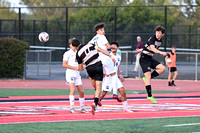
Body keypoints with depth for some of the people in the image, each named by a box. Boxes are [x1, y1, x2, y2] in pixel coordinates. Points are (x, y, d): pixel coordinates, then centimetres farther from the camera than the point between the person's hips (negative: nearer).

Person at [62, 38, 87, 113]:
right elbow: (64, 65, -8)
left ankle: (82, 108, 16)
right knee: (73, 90, -22)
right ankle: (72, 108, -22)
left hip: (77, 74, 6)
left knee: (81, 92, 4)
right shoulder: (67, 54, -2)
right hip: (70, 74, -6)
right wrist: (74, 68, -13)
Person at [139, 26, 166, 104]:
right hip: (144, 58, -8)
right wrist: (161, 52, -53)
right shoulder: (152, 39, -19)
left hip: (150, 58, 8)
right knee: (148, 76, -15)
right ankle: (149, 96, -15)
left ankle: (146, 78, 1)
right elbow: (152, 48, -38)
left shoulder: (160, 41, 8)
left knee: (162, 68, -8)